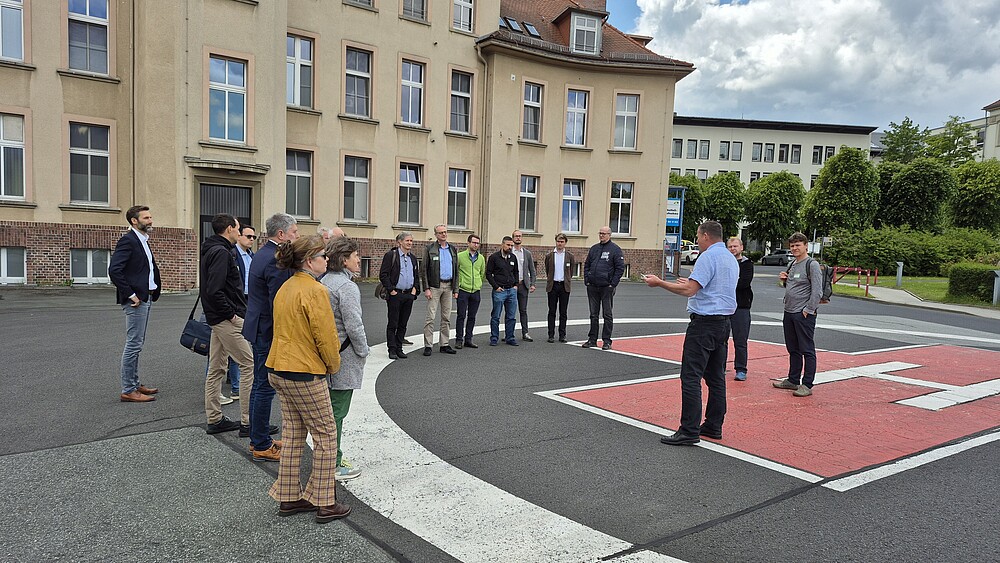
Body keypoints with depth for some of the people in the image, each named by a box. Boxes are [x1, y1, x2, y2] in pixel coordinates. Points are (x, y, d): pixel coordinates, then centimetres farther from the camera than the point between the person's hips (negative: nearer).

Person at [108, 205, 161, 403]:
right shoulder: (127, 240, -13)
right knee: (133, 345, -6)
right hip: (136, 300, -10)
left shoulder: (143, 241, 16)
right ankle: (128, 391, 0)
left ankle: (134, 384, 25)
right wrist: (130, 295, -19)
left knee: (136, 344, 16)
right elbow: (114, 270, -22)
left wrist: (152, 292, 12)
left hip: (146, 298, 10)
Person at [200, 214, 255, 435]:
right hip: (228, 319, -11)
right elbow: (214, 291, -25)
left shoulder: (212, 250, 16)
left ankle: (215, 419, 22)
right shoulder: (221, 252, -16)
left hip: (217, 318, 11)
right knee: (249, 365, -5)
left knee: (216, 369, 13)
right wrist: (231, 314, -16)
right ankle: (248, 421, -2)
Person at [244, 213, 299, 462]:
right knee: (265, 387, -2)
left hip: (258, 329, 11)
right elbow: (278, 304, -23)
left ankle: (258, 438, 29)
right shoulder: (275, 260, -21)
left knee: (259, 385, 17)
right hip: (268, 332, -11)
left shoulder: (261, 254, 12)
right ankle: (262, 446, 8)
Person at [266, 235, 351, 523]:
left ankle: (289, 498, 26)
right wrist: (333, 366, -1)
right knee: (325, 437, 4)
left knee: (293, 435, 17)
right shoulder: (315, 291, -18)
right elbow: (326, 337, -18)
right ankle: (325, 503, 11)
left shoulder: (286, 288, 11)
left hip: (279, 370, 9)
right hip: (306, 374, -9)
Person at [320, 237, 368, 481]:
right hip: (344, 358, -9)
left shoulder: (324, 281, 10)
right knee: (337, 411, -1)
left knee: (330, 408, 18)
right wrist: (363, 351, -7)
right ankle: (333, 465, 8)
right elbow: (354, 326, -22)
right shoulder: (347, 286, -19)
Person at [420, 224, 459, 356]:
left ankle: (444, 345, 16)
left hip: (448, 286, 5)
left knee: (446, 317, 8)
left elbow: (456, 270, 14)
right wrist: (426, 288, -11)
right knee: (430, 317, -6)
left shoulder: (453, 250, 13)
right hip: (434, 287, -5)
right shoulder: (429, 249, -1)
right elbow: (423, 270, -4)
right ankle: (428, 346, -1)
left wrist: (455, 289, 7)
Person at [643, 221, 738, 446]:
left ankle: (689, 431, -8)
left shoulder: (708, 257, -13)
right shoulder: (732, 259, 16)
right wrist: (690, 283, 35)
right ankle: (714, 426, 18)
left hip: (704, 323, -10)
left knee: (691, 377, -8)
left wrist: (659, 283, -11)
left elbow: (689, 290, -20)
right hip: (724, 323, 10)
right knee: (716, 377, 13)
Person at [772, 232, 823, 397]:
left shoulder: (812, 265, -10)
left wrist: (808, 310, -18)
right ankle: (793, 380, 26)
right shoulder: (792, 265, 16)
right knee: (793, 349, 16)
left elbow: (817, 291, -16)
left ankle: (807, 385, 0)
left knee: (807, 351, -3)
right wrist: (784, 280, 7)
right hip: (789, 313, 9)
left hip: (804, 315, -9)